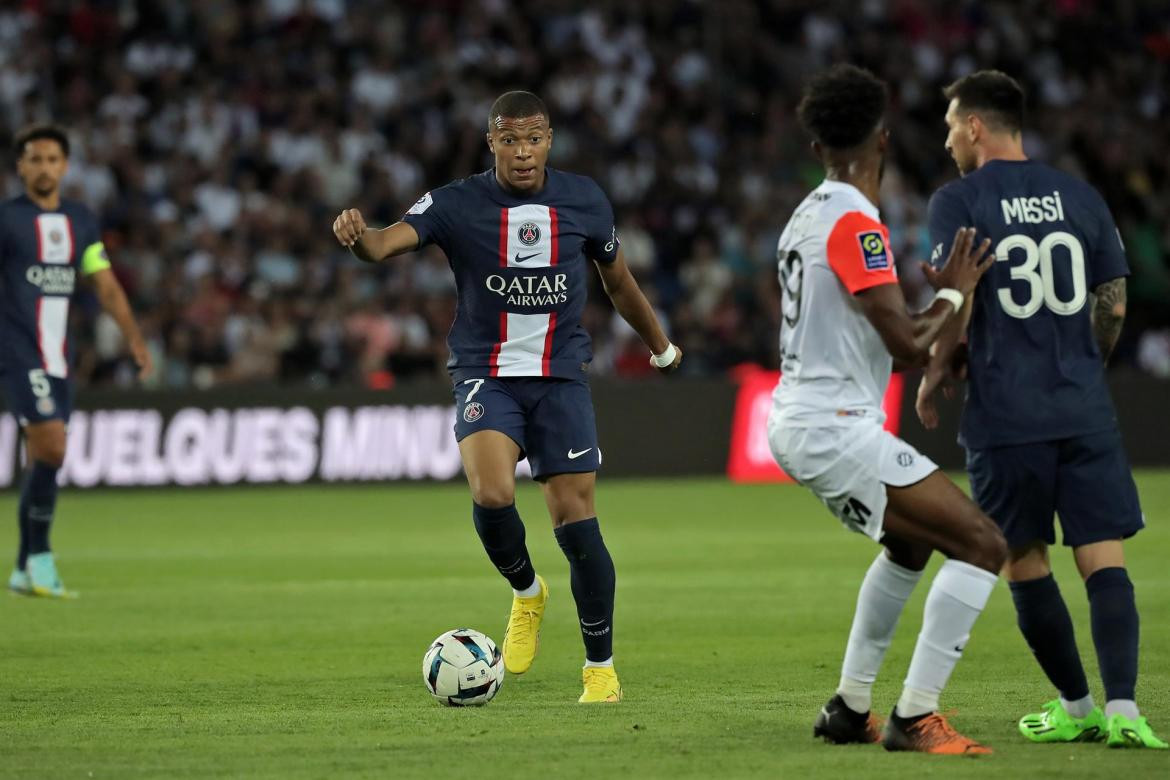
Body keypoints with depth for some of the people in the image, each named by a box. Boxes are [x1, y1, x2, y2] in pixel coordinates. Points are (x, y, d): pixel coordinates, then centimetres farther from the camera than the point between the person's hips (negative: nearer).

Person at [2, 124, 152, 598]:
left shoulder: (81, 222, 12)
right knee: (51, 448, -18)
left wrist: (134, 338, 5)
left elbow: (106, 285, 14)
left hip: (58, 358, 6)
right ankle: (40, 555, -8)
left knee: (41, 461, 8)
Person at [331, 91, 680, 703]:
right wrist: (358, 238, -49)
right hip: (485, 375, -1)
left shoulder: (583, 201, 0)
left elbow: (618, 282, 17)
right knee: (491, 496, -26)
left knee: (575, 521, -4)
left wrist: (660, 347, 30)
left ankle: (601, 668, 12)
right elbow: (389, 242, -25)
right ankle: (526, 593, 6)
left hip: (560, 376, 1)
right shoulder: (457, 204, -8)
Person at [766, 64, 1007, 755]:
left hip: (800, 424, 10)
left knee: (912, 539, 30)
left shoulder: (808, 217, 13)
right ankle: (915, 718, -12)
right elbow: (909, 345, -18)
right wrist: (955, 292, -3)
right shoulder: (855, 223, -16)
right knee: (982, 544, -10)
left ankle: (850, 709, 31)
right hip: (837, 430, -10)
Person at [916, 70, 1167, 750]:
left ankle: (1076, 706, 14)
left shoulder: (958, 201, -3)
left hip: (1005, 418, -3)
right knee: (1104, 558, -2)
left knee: (1026, 562, 10)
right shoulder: (1079, 196, 10)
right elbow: (1114, 305, 11)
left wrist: (935, 376, 5)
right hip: (1086, 412, 3)